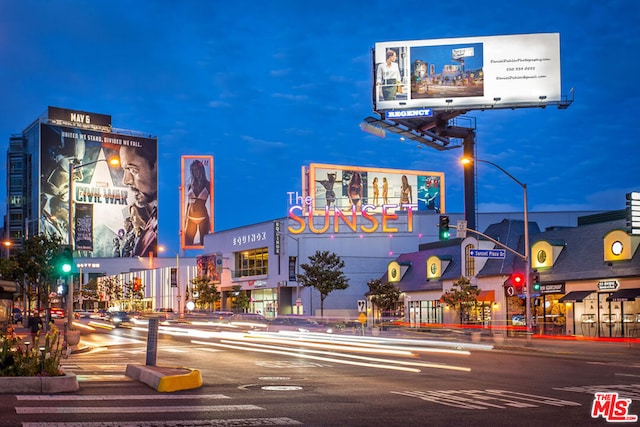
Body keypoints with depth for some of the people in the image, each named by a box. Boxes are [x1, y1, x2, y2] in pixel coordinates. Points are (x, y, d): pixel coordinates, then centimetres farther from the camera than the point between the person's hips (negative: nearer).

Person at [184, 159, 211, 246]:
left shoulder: (207, 184, -1)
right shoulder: (190, 185, 8)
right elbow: (188, 202, 15)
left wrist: (211, 220, -5)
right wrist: (185, 219, 14)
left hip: (203, 217, -3)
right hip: (191, 217, 3)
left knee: (203, 242, 3)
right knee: (187, 243, -1)